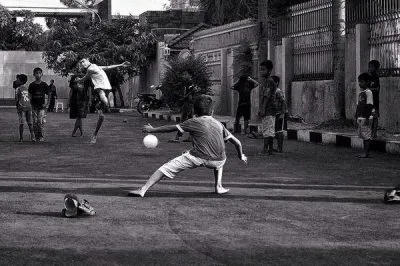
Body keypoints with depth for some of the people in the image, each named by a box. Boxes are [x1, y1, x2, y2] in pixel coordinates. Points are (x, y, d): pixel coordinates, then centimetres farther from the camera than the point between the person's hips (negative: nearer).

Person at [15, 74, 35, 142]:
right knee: (29, 123, 7)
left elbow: (17, 99, -6)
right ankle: (32, 137, 1)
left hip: (21, 107, -4)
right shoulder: (27, 89, 11)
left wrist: (17, 106, 8)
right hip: (29, 106, 4)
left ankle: (21, 138, 2)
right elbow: (30, 99, 11)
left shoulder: (17, 89, -5)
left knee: (21, 123, 1)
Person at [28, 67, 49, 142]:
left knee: (41, 122, -10)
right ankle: (36, 136, 10)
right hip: (34, 106, 2)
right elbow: (30, 96, 9)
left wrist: (46, 103, -2)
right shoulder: (32, 85, 4)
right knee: (35, 122, 2)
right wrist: (30, 104, 0)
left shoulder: (44, 85, 1)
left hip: (42, 106, -2)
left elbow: (48, 94, 8)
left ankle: (42, 136, -4)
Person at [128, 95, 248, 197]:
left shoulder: (194, 122, 9)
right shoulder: (219, 124, 19)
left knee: (166, 168, 3)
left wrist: (153, 130, 24)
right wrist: (241, 156, 38)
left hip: (198, 158, -4)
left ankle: (143, 190, -8)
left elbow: (172, 128, 12)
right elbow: (237, 142, 21)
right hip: (216, 162, 4)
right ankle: (219, 187, 25)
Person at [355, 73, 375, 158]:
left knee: (366, 135, -6)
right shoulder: (360, 93, 16)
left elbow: (369, 106, -13)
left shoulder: (368, 92, -9)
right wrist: (356, 117, 18)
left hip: (365, 117, -8)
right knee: (363, 135, 10)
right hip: (360, 117, 8)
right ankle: (365, 153, 15)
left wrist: (367, 118, -17)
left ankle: (366, 153, -4)